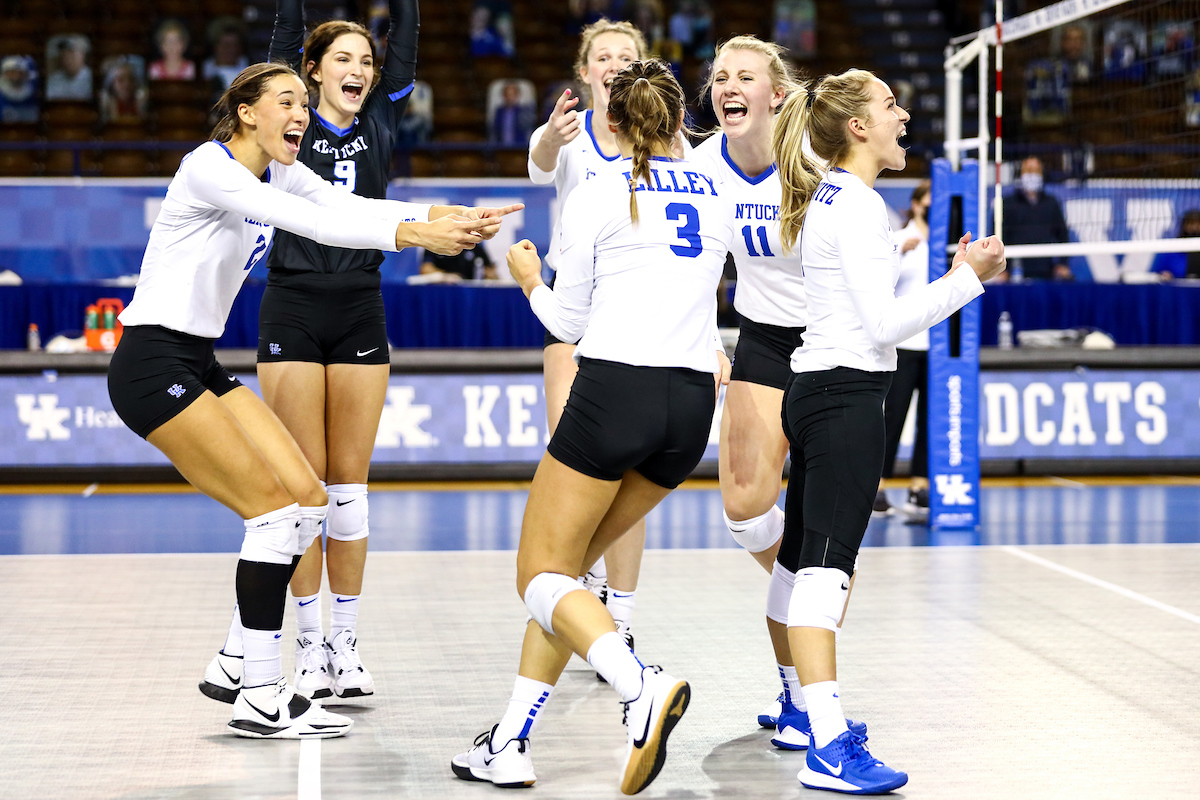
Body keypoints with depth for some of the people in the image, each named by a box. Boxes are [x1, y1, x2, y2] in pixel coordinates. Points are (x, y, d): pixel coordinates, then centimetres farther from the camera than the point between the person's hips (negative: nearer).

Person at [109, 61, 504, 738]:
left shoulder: (279, 172, 11)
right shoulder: (210, 168, -17)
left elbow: (349, 207, -4)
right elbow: (310, 223, -30)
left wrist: (445, 219, -20)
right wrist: (416, 235, -37)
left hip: (202, 364, 9)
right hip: (152, 365, -9)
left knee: (309, 500, 0)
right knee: (273, 509, -13)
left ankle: (237, 662, 10)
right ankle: (262, 699, -7)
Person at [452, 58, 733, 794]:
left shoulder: (596, 195, -2)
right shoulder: (717, 194, 13)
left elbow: (568, 321, 3)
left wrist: (531, 280, 22)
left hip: (615, 389, -6)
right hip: (693, 402, 6)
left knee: (541, 574, 2)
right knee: (568, 563, 16)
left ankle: (642, 686, -25)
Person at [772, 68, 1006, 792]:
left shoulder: (829, 197, 16)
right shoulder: (859, 204, -14)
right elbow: (884, 324, -19)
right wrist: (967, 279, -13)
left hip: (815, 391, 10)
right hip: (847, 398, -10)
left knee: (808, 560, 17)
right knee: (828, 564, -15)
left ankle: (804, 706, 29)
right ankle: (828, 748, -18)